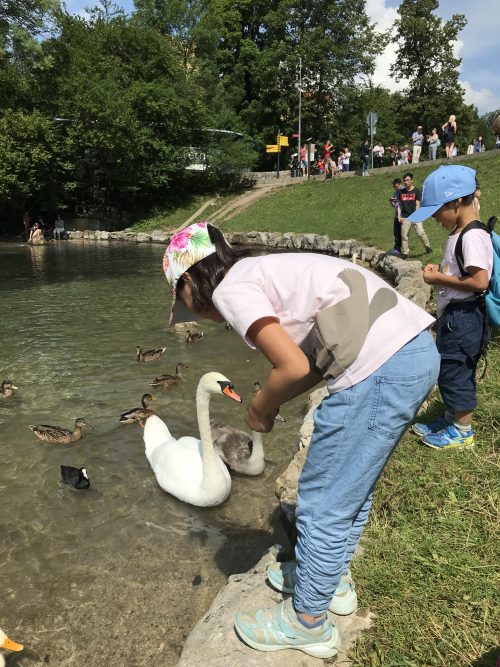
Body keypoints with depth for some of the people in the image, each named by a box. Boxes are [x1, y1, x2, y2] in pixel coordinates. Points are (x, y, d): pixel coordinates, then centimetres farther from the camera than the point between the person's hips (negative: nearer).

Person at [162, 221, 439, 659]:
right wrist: (270, 403, 17)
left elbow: (294, 368, -15)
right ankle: (333, 579, 48)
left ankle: (308, 623, 30)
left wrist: (260, 408, 4)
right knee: (352, 486, 26)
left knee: (323, 504, 8)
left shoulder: (230, 289, -5)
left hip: (380, 368, -10)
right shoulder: (264, 272, 21)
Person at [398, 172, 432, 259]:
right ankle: (405, 253, 7)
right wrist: (399, 216, 1)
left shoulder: (417, 191, 1)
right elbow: (399, 205, 12)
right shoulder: (401, 192, 11)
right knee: (404, 235, 0)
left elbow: (417, 205, -3)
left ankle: (427, 246, 12)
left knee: (421, 233, -9)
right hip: (405, 217, 3)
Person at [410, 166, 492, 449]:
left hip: (464, 316, -10)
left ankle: (463, 430, 18)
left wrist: (440, 279, -18)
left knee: (455, 370, 1)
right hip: (453, 314, 10)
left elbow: (479, 282, -26)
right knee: (450, 370, 19)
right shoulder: (458, 233, 11)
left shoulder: (473, 236, -20)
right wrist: (441, 270, 3)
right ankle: (450, 419, 35)